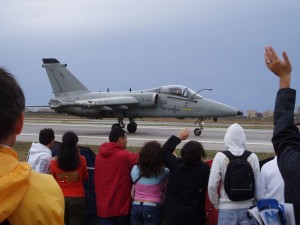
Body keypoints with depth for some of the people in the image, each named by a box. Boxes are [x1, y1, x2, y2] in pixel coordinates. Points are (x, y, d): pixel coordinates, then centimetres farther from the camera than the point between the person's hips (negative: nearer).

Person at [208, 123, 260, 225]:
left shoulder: (220, 157, -9)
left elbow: (212, 185, -8)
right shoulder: (252, 157, -4)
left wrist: (216, 204, 9)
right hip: (248, 208, 2)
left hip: (227, 209, -2)